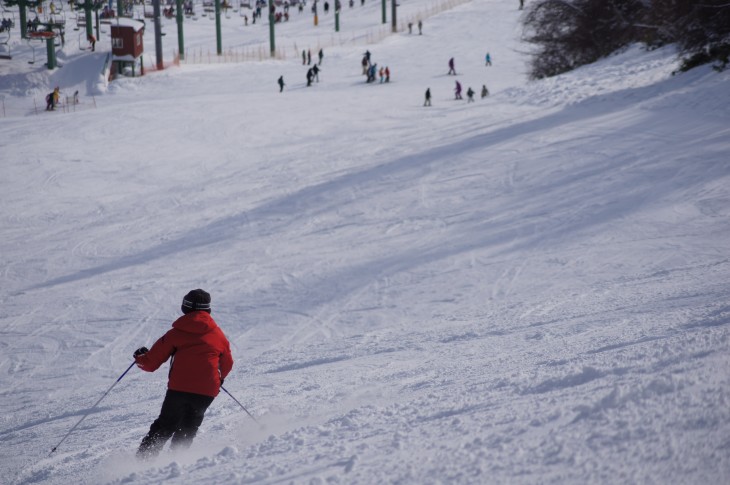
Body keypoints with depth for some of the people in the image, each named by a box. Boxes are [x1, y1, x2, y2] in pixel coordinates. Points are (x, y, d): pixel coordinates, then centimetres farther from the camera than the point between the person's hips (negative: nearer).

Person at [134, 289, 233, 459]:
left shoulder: (176, 333, 4)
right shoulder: (218, 335, 11)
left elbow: (151, 363, 5)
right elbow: (226, 366, 24)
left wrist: (140, 358, 27)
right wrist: (218, 379, 45)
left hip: (178, 388, -1)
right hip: (206, 392, 1)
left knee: (164, 427, 13)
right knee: (188, 429, 17)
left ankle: (143, 457, 2)